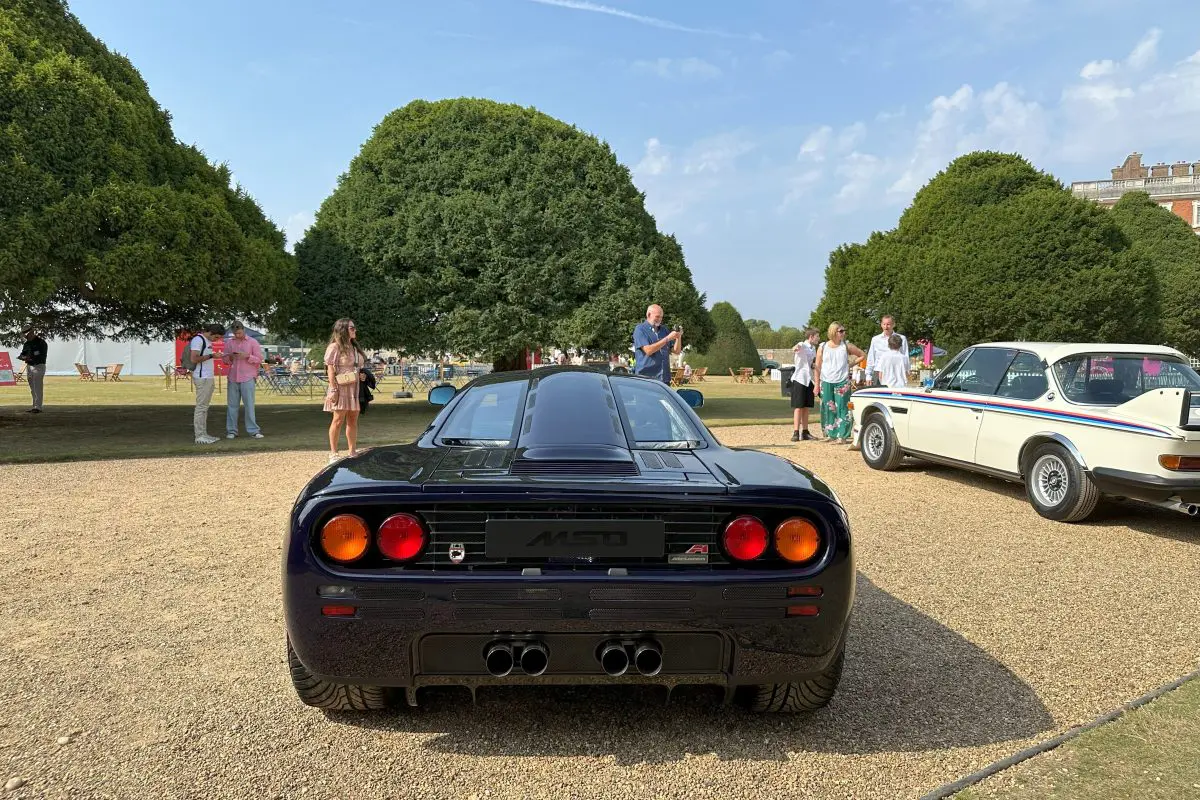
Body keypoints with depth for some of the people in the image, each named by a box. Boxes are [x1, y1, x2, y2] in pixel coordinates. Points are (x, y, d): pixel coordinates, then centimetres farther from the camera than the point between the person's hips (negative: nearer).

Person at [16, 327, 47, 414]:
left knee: (37, 388, -11)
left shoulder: (41, 342, -8)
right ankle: (35, 407, 15)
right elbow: (22, 354, 16)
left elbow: (42, 356, -15)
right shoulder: (27, 343, 15)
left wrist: (31, 358, -26)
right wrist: (23, 357, -8)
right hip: (29, 366, 8)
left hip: (38, 366, -8)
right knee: (32, 389, 10)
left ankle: (38, 407, -12)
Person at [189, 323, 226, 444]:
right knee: (201, 407, -7)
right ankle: (199, 436, -4)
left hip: (208, 378, 10)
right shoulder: (198, 339, -11)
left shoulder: (208, 340, 17)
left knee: (204, 407, 11)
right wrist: (211, 356, -17)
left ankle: (203, 434, 15)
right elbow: (194, 359, -20)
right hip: (202, 378, -9)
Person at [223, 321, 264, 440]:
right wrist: (230, 357, -5)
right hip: (233, 378, 3)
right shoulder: (229, 343, 13)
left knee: (249, 404, -6)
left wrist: (247, 356, -16)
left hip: (247, 378, -3)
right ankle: (231, 431, 8)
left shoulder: (252, 342, 3)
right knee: (232, 405, 3)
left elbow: (259, 359, 1)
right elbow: (225, 360, 17)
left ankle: (253, 431, -4)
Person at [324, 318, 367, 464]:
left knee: (353, 420, 8)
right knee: (338, 420, -6)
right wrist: (333, 389, -18)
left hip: (355, 388, 7)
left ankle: (353, 452, 14)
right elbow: (330, 369, -11)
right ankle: (333, 454, -1)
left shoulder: (355, 348, 19)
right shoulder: (335, 347, -5)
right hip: (341, 388, -7)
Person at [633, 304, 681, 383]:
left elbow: (676, 350, 13)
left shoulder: (664, 330, 14)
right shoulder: (640, 329, -2)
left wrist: (678, 337, -6)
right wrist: (667, 339, -16)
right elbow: (648, 350, -16)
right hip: (646, 376, -5)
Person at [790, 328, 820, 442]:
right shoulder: (802, 345, -9)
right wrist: (795, 349, -59)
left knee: (806, 407, 10)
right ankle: (796, 433, -9)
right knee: (798, 407, -8)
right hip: (799, 379, -7)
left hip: (809, 380, 7)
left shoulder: (813, 348, 15)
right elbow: (797, 347, -36)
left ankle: (805, 432, 16)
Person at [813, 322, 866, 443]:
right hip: (826, 382, 1)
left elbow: (862, 355, 14)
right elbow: (817, 367, 7)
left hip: (842, 382, -1)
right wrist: (817, 384, 2)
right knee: (828, 409, 4)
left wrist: (851, 364, 4)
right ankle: (830, 434, 15)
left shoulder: (847, 346, 4)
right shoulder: (823, 347, 5)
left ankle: (842, 435, -3)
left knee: (841, 407, -7)